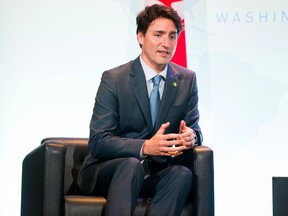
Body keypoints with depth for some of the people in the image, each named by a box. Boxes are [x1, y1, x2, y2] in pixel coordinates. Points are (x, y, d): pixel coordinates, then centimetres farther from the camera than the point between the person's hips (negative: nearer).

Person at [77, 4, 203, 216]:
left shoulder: (187, 80, 4)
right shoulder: (113, 79, -9)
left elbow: (193, 127, 8)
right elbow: (98, 142, -14)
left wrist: (191, 135, -19)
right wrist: (145, 147, -31)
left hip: (156, 175, 4)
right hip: (105, 172, -3)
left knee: (183, 174, -28)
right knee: (131, 165, -35)